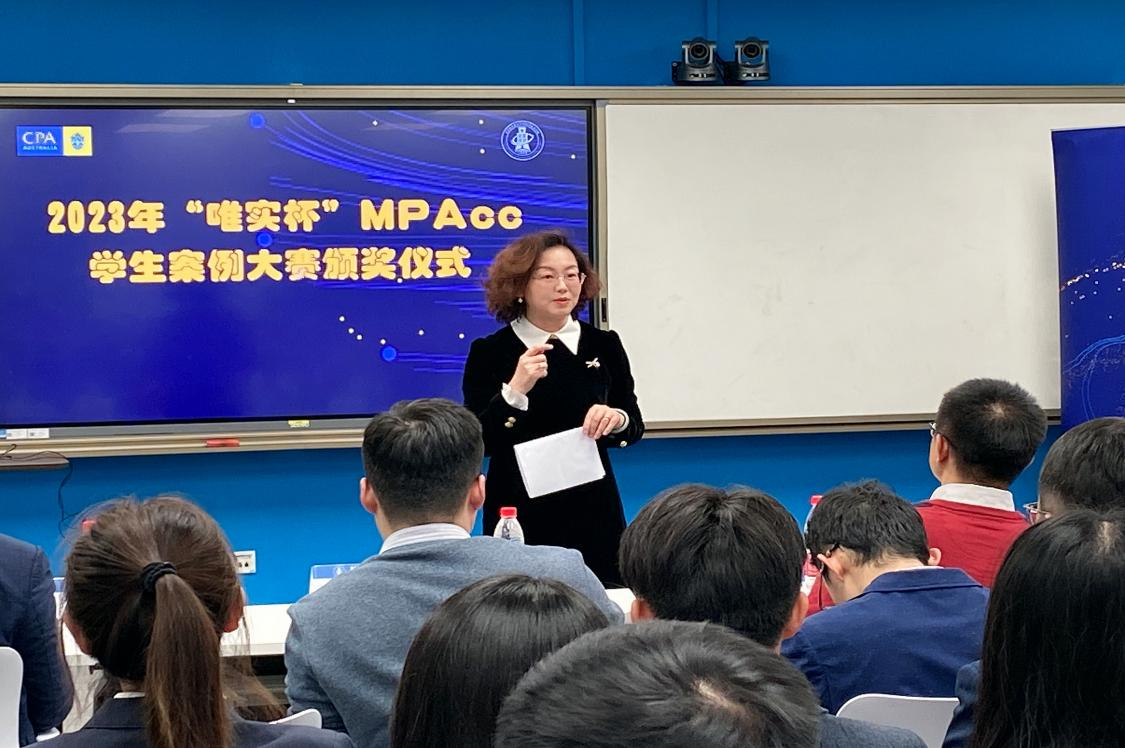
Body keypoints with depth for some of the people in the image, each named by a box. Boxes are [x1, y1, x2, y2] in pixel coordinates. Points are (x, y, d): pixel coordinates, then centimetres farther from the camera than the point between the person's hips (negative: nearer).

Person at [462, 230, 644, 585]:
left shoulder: (604, 345, 4)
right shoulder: (489, 353, -3)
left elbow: (635, 428, 9)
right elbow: (477, 442, -9)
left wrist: (618, 419, -13)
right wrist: (515, 390, -22)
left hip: (592, 513, 2)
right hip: (519, 516, -2)